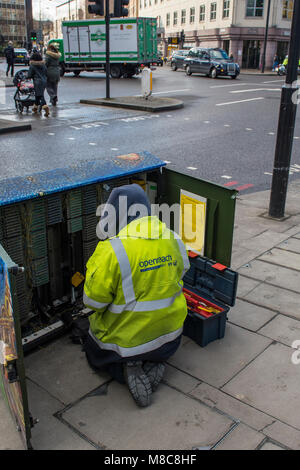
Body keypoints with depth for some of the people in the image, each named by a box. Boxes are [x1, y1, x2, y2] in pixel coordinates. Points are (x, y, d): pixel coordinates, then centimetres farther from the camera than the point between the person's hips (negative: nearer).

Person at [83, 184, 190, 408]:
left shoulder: (111, 251, -25)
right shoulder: (172, 239, -6)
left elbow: (93, 300, -18)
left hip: (125, 341, -5)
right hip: (169, 337, 5)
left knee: (94, 351, 28)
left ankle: (127, 369, 0)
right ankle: (152, 363, 6)